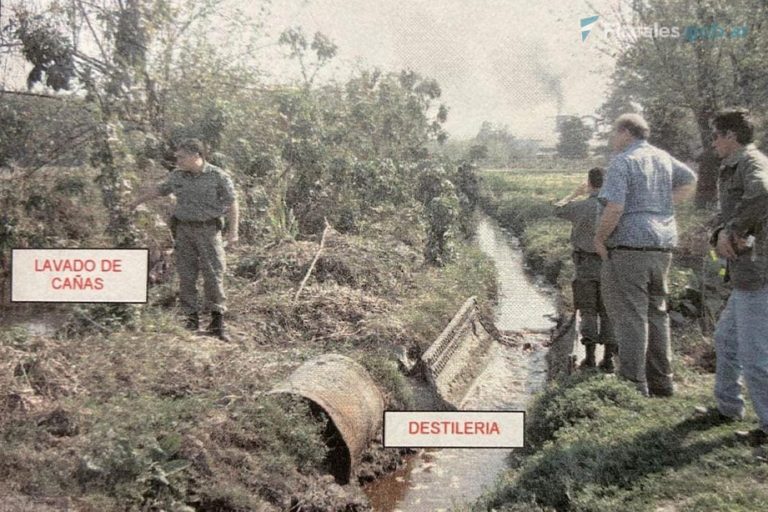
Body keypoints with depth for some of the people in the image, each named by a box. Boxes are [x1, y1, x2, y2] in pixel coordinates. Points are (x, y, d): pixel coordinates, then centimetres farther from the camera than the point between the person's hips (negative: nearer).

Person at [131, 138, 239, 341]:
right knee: (186, 276, 2)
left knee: (213, 274, -6)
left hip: (208, 229, -4)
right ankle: (192, 319, 10)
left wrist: (233, 231, -11)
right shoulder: (177, 176, 6)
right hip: (184, 229, 4)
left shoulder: (218, 176, -6)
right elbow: (160, 190, 24)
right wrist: (137, 201, 34)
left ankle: (217, 322, -1)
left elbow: (232, 203, -4)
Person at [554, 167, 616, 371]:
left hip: (586, 264, -3)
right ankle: (608, 358, 9)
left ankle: (590, 356, 3)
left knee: (588, 311, 5)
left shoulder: (583, 206, -11)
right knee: (607, 311, 8)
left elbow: (558, 209, 7)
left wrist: (575, 193, 17)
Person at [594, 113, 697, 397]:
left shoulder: (622, 162, -11)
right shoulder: (663, 158, 12)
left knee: (630, 317, -4)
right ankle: (661, 382, 22)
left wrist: (599, 238, -8)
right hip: (663, 245, 8)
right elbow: (690, 180, 27)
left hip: (629, 246, -8)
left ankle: (634, 384, -3)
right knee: (656, 313, 16)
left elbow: (614, 207, -20)